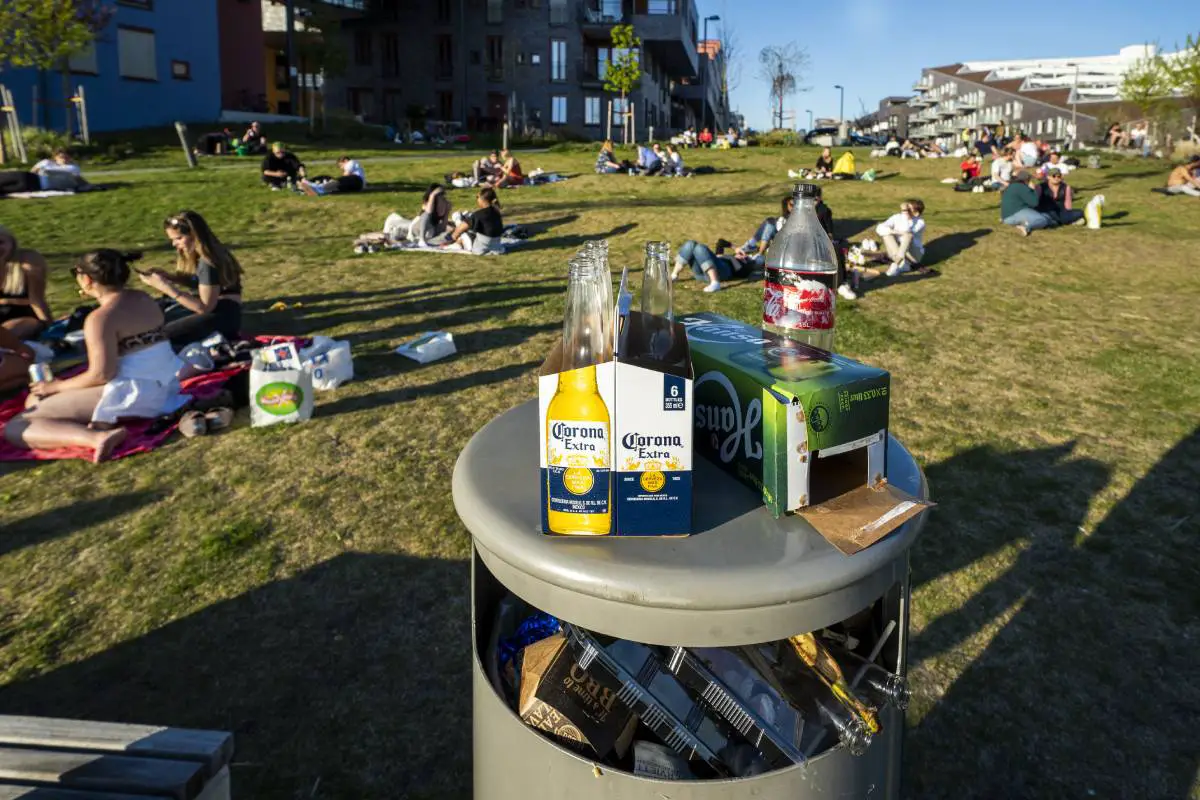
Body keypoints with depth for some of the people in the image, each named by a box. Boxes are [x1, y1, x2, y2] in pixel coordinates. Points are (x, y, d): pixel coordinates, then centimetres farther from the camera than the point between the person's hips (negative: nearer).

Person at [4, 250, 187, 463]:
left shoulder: (100, 317, -17)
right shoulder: (145, 299, 8)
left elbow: (101, 374, -22)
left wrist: (57, 386, -5)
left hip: (133, 393, -9)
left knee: (14, 428, -10)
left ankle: (99, 437, -33)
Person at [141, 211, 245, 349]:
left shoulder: (208, 262, -20)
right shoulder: (198, 253, 7)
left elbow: (204, 307, -19)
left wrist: (166, 287, -20)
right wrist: (168, 277, 4)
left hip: (224, 316, -10)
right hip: (212, 309, 10)